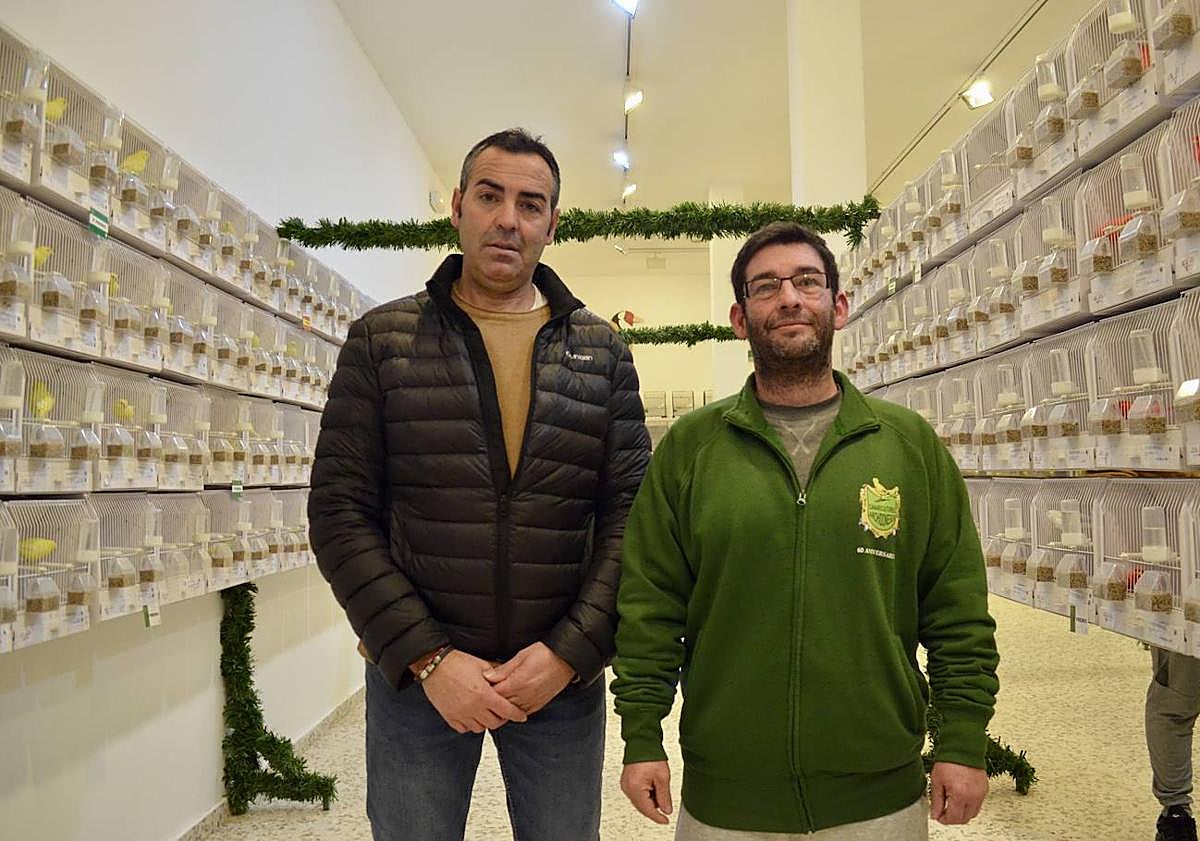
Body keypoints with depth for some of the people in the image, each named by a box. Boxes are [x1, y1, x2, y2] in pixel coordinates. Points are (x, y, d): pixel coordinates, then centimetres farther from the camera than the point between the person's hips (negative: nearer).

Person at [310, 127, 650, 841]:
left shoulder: (602, 352, 3)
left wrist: (571, 651, -11)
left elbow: (631, 514, -1)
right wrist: (426, 656, -12)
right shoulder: (382, 340, 0)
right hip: (415, 675, -1)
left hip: (563, 676, 2)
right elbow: (341, 515, -4)